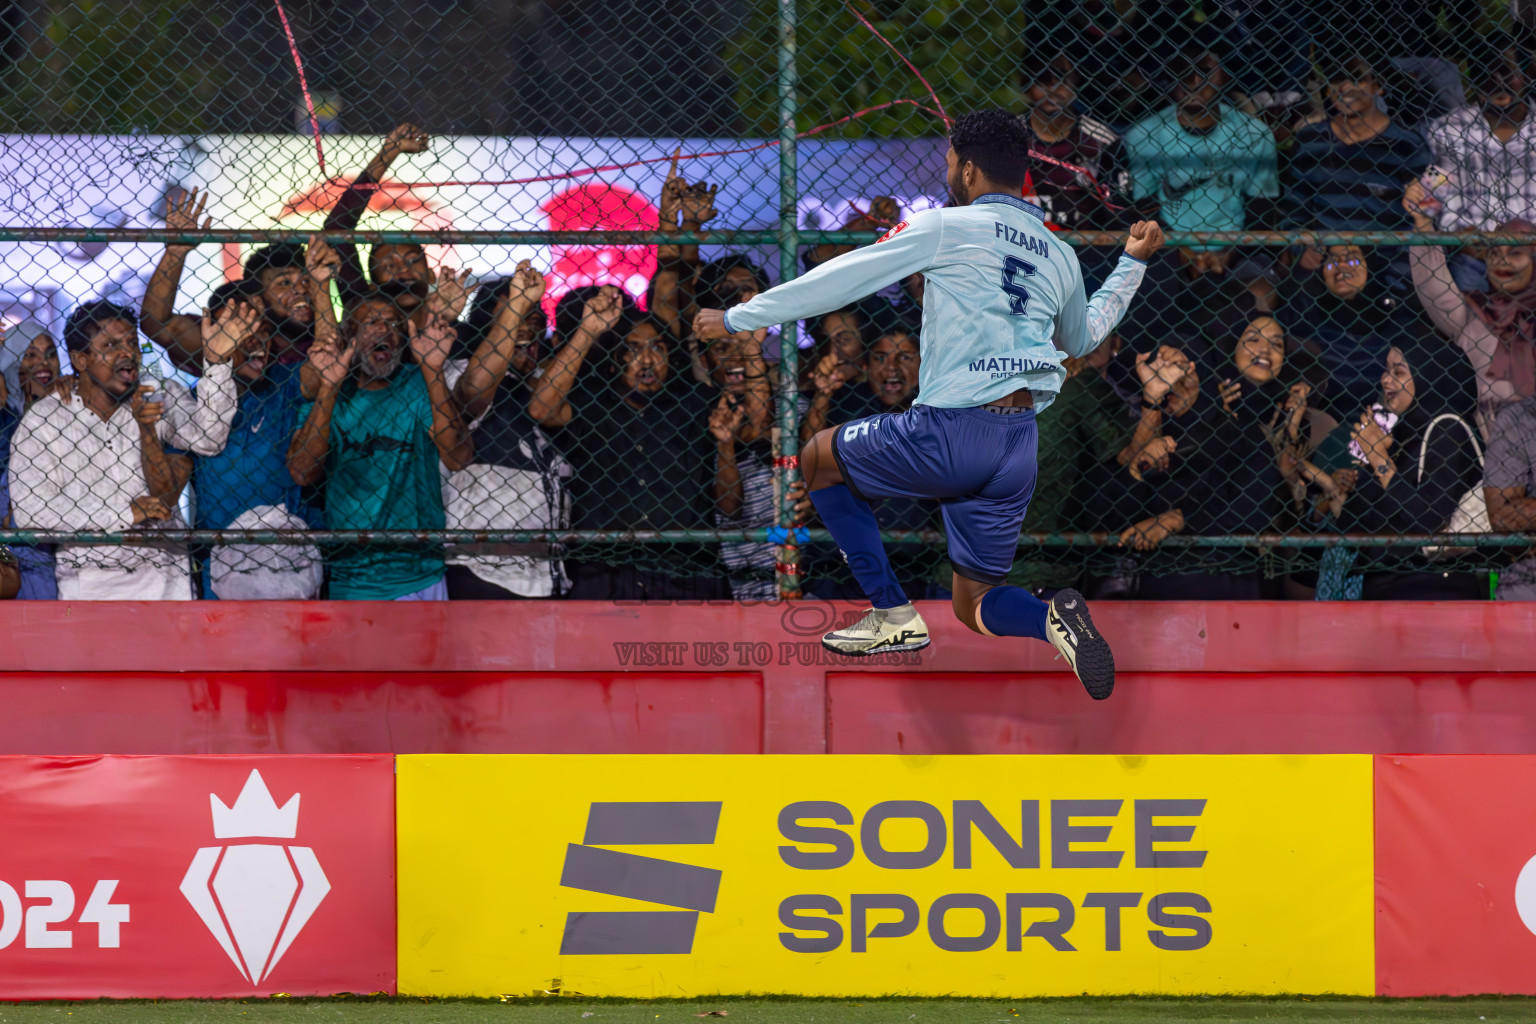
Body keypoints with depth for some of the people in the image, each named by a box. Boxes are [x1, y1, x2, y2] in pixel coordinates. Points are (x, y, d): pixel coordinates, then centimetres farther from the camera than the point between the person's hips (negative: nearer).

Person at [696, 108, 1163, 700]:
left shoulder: (944, 229, -3)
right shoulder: (1060, 256, 15)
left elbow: (839, 279, 0)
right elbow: (1081, 340, 35)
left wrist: (738, 319, 9)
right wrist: (1132, 262, 49)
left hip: (950, 433, -6)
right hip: (1020, 446, 6)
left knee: (820, 457, 20)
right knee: (974, 605, 17)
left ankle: (893, 613, 10)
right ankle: (1054, 619, -17)